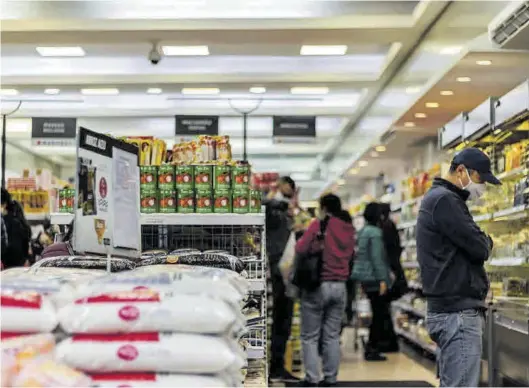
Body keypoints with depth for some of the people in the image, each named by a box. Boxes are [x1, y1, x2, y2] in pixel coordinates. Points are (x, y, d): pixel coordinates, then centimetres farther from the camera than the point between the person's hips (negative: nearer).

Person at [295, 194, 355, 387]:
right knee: (332, 336, 10)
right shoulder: (349, 229, 8)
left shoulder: (319, 224, -9)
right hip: (340, 286, 5)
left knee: (310, 336, 3)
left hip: (317, 285, -5)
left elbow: (301, 249, -12)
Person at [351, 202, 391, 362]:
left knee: (378, 313, 17)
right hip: (374, 278, -9)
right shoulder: (375, 232, -14)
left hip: (364, 277, 9)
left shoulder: (363, 231, 13)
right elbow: (377, 257, -19)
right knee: (379, 314, -2)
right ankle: (373, 350, 1)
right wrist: (382, 279, -19)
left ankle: (371, 346, 20)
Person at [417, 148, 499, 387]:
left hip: (450, 309, 11)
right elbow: (480, 248, -16)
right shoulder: (445, 200, -13)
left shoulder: (437, 198, 20)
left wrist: (479, 241, 2)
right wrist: (485, 241, 5)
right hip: (458, 312, -11)